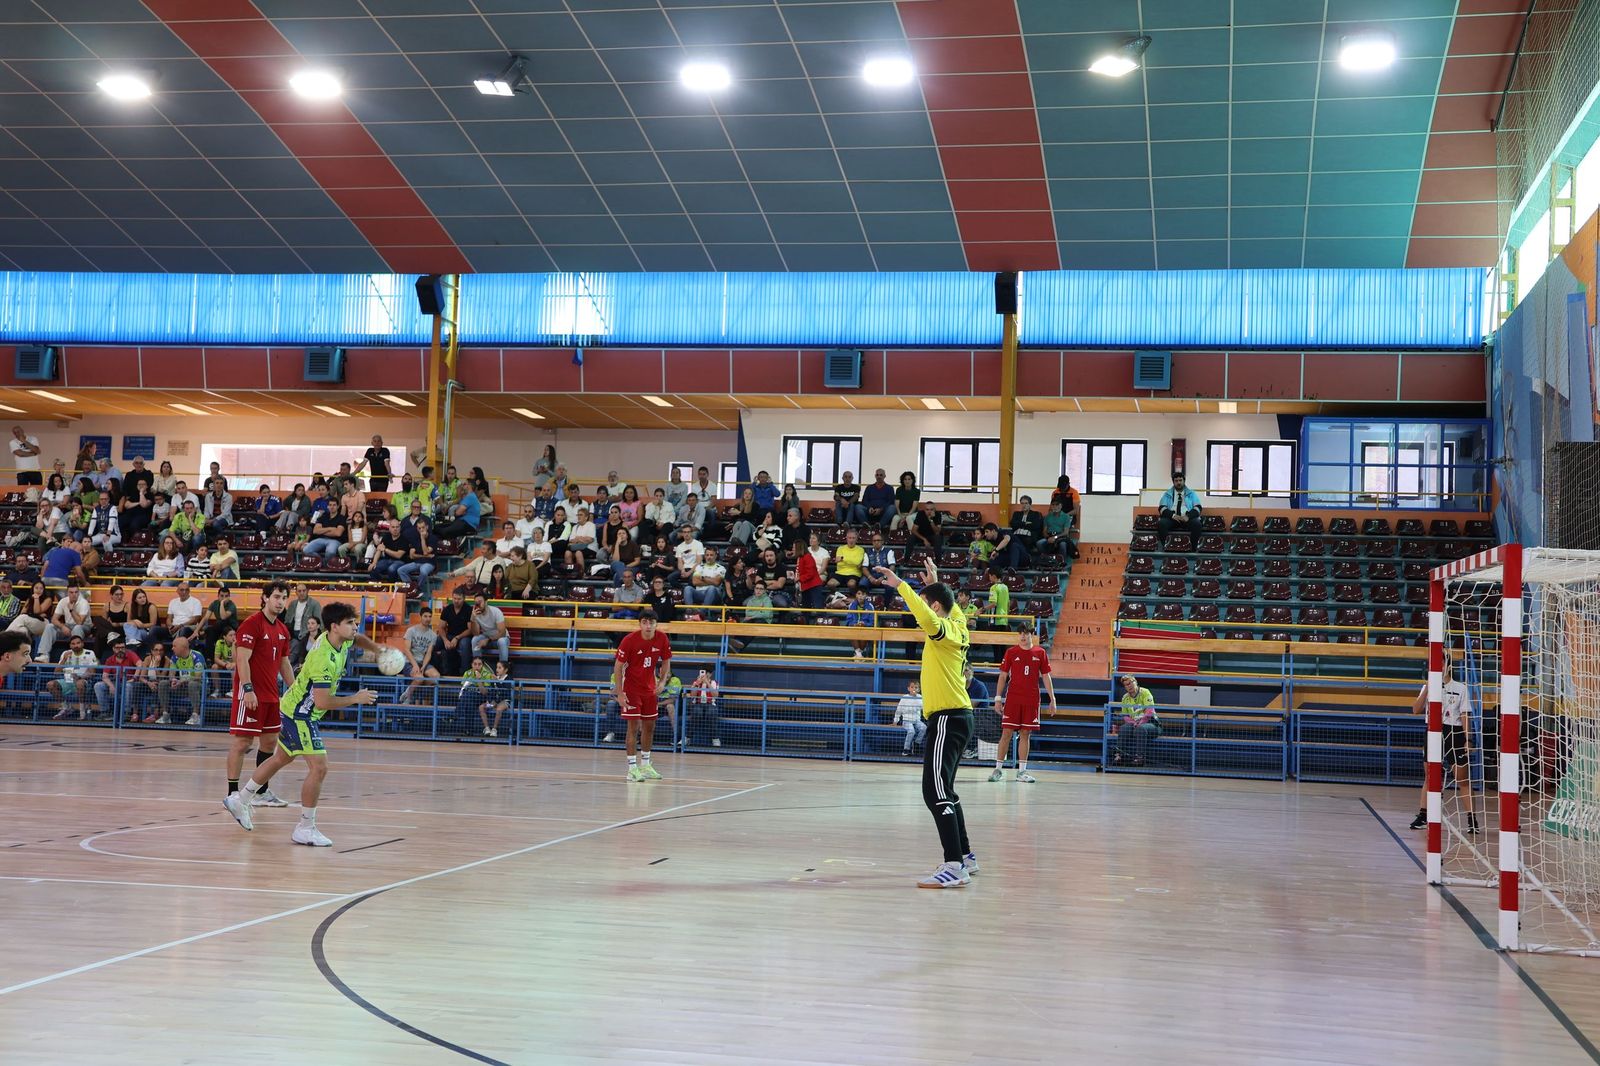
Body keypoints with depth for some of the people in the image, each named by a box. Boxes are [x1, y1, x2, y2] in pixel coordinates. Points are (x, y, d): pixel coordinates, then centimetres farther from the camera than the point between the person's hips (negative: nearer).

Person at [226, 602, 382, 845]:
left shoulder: (341, 642, -3)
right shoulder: (324, 658, -31)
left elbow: (357, 639, 23)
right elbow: (323, 702, -32)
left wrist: (378, 648, 6)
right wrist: (355, 699, -22)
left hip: (295, 709, 10)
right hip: (300, 714, -10)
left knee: (281, 759, 24)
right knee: (319, 768, -13)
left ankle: (239, 800, 40)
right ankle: (305, 829, -3)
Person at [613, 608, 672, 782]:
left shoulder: (662, 639, -10)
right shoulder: (629, 640, -21)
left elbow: (666, 662, 5)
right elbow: (618, 667, -15)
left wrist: (662, 681, -10)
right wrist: (619, 693, -19)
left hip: (650, 688, 5)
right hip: (631, 688, -5)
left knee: (649, 725, 11)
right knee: (634, 726, -9)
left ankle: (645, 766, 25)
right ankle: (632, 769, -6)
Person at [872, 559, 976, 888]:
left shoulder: (944, 629, -11)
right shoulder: (956, 625, 14)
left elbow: (926, 617, -35)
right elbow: (950, 608, 40)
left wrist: (900, 585, -29)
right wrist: (935, 583, 43)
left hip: (948, 718, -10)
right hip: (955, 716, 10)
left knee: (936, 791, -18)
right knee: (943, 790, 21)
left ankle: (955, 867, -25)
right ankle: (964, 856, 30)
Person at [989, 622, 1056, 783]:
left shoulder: (1040, 653, 4)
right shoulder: (1011, 652, 2)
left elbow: (1046, 677, 8)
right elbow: (1003, 676, 4)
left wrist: (1052, 699, 5)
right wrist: (998, 697, -2)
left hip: (1031, 700, 1)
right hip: (1013, 698, -1)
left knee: (1025, 734, 4)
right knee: (1006, 732, -2)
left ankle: (1022, 771, 8)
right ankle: (998, 768, 4)